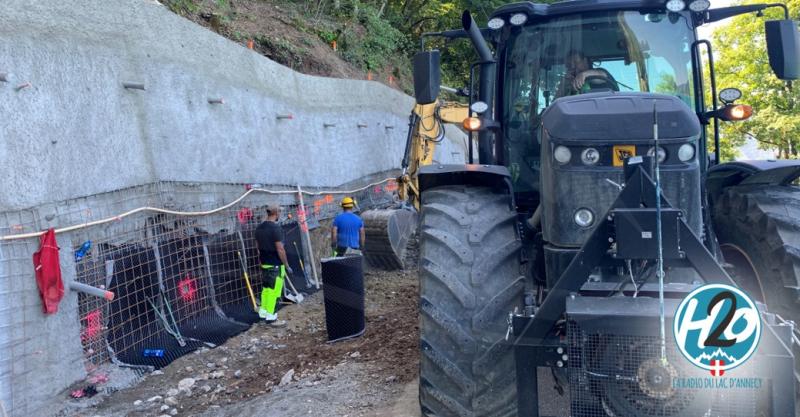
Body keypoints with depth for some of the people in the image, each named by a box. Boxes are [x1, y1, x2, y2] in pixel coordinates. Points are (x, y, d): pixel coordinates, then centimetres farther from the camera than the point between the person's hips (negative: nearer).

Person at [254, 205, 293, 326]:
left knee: (266, 288, 17)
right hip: (275, 265, -8)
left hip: (264, 263, 8)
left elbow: (259, 247, 14)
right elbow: (280, 249, -19)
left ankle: (263, 312, 24)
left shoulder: (259, 228, 7)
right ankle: (271, 317, 2)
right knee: (273, 290, -2)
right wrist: (287, 266, -12)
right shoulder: (276, 228, -18)